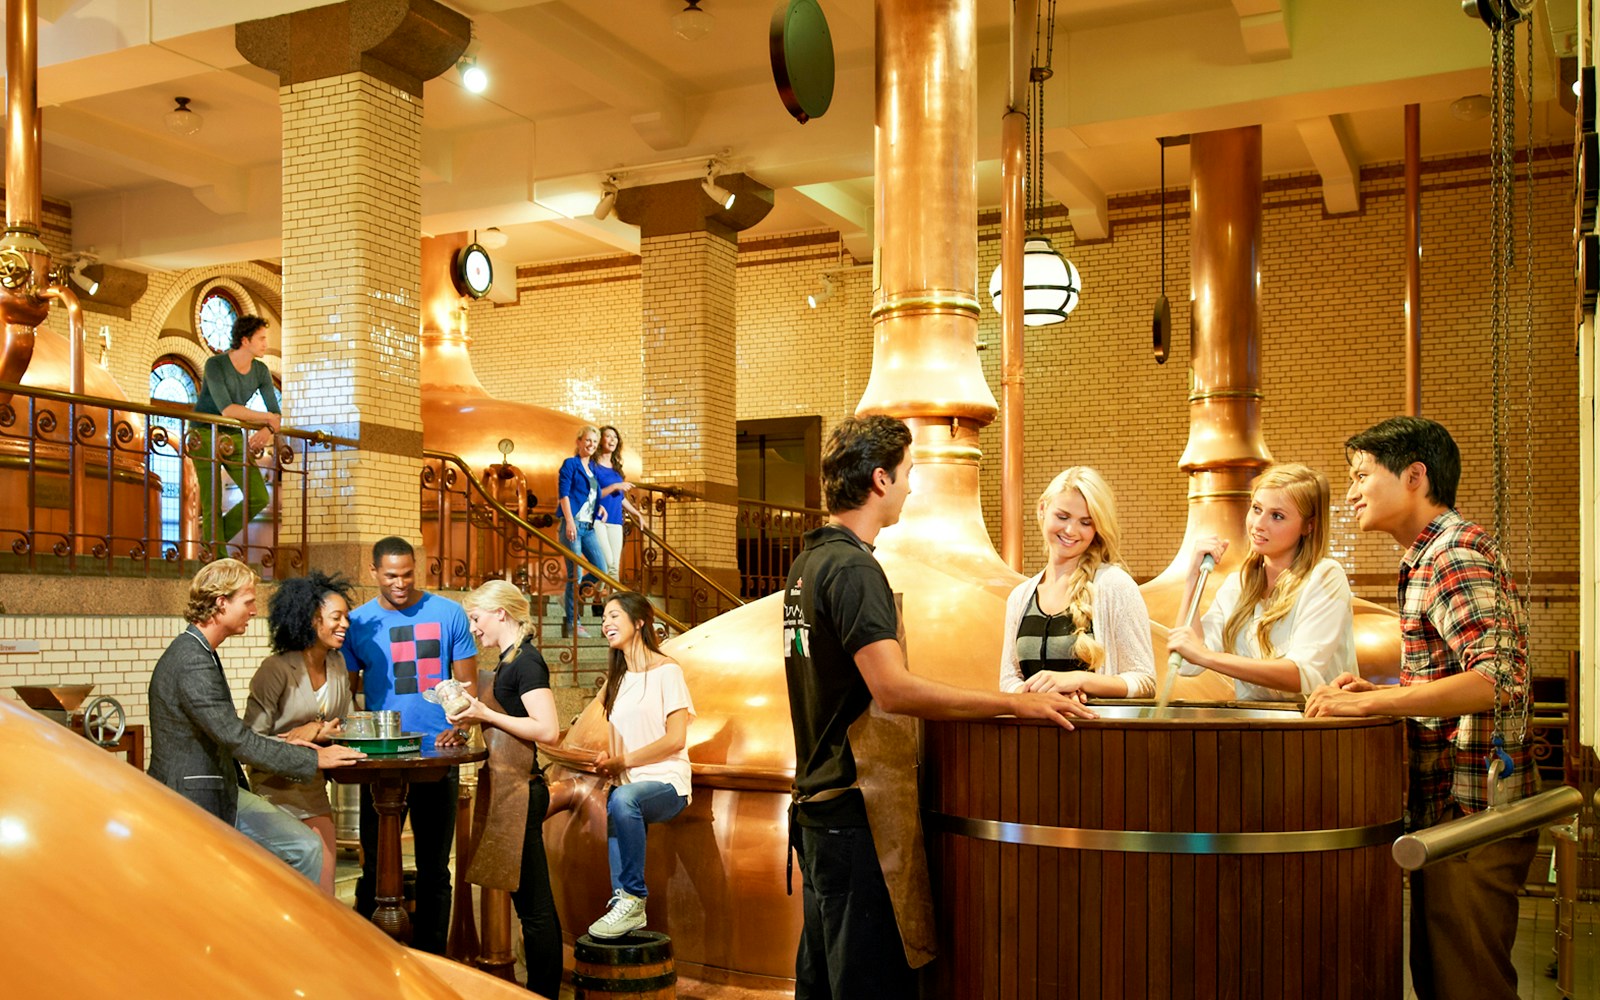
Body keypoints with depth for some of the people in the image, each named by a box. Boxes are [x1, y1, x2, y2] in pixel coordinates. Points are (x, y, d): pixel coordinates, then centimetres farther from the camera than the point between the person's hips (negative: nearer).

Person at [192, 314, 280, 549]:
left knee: (259, 498, -5)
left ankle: (213, 537, 13)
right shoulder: (215, 364, -17)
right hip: (205, 434, -5)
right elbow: (226, 409, -27)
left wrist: (268, 430, -22)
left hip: (234, 437, 6)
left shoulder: (261, 371, 0)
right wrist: (265, 417, -20)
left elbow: (276, 412, 1)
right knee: (212, 505, -9)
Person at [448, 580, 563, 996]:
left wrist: (486, 714, -17)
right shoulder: (512, 660, 16)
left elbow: (547, 730, -22)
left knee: (533, 904, -3)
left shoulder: (526, 662, -14)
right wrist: (473, 718, 10)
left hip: (520, 788, -10)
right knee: (536, 903, 14)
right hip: (513, 787, 10)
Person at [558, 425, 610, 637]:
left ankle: (569, 600, 17)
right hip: (573, 524, -8)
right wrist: (569, 521, -18)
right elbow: (564, 494, -9)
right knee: (575, 574, -6)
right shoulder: (570, 464, -1)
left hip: (589, 526, 8)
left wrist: (599, 507, 11)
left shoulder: (592, 467, 19)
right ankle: (572, 623, 1)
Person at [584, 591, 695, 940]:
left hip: (665, 784, -6)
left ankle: (632, 898, -26)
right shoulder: (617, 678, 22)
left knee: (624, 799, -37)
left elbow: (676, 740, -9)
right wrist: (607, 761, 2)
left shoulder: (666, 671, -2)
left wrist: (622, 761, -10)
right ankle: (625, 902, -26)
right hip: (627, 784, 6)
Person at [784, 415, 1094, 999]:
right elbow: (893, 690, -27)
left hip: (818, 802, 10)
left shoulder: (807, 563, 14)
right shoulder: (853, 568, -17)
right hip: (857, 810, -10)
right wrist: (1013, 703, -25)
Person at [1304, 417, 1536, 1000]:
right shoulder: (1434, 554, 17)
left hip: (1469, 816, -10)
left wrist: (1369, 703, -26)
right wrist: (1385, 694, 9)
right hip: (1447, 807, 10)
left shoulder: (1454, 556, -15)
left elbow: (1497, 677, -28)